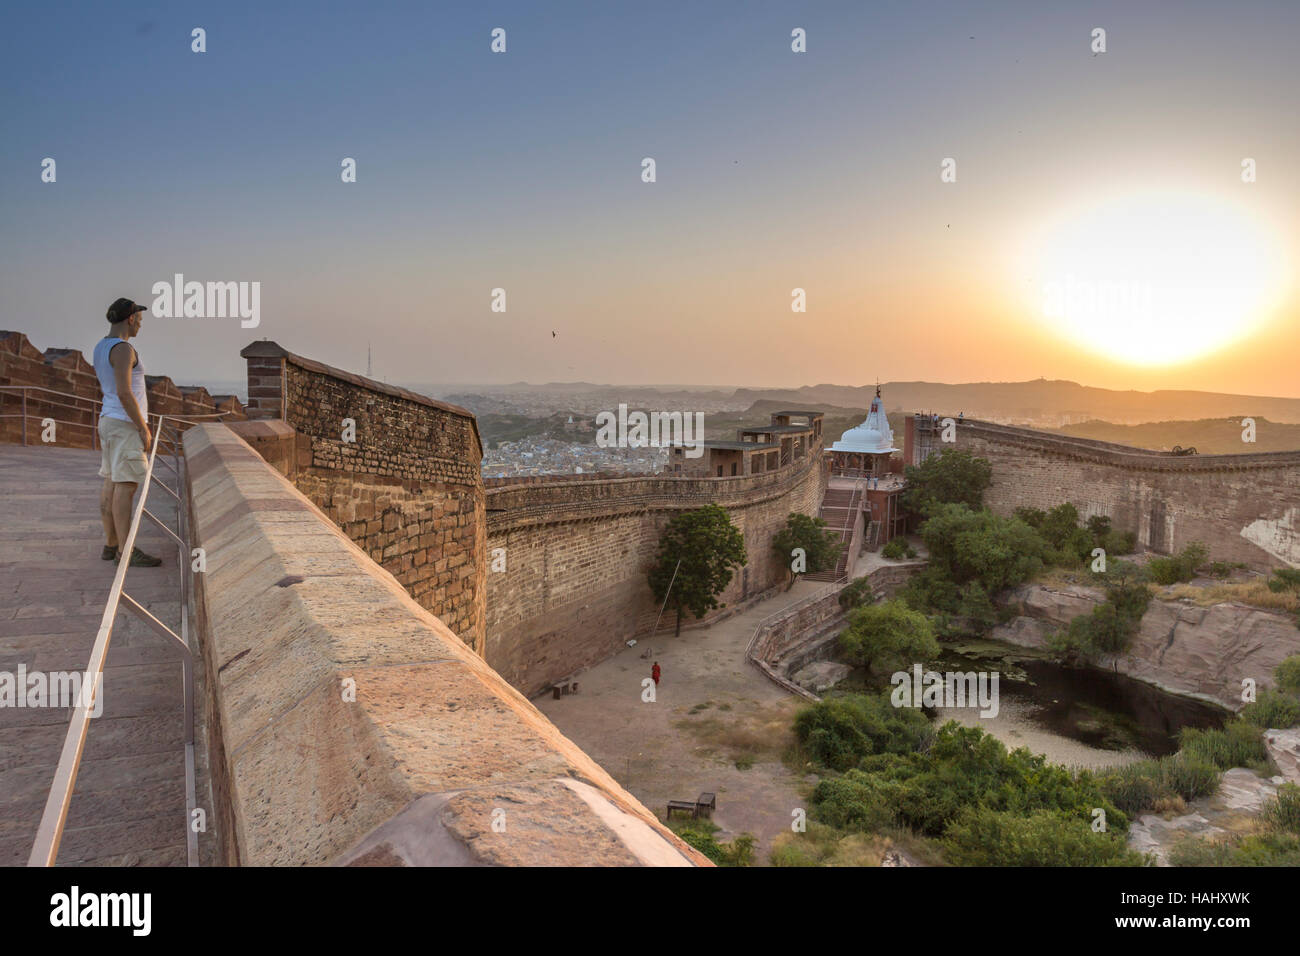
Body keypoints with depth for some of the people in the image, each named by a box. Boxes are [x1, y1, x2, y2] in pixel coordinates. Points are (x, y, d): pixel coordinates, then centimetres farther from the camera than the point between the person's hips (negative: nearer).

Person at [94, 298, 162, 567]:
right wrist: (144, 429, -19)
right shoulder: (122, 349, -18)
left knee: (112, 486, 11)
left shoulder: (101, 348, 14)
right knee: (126, 486, -9)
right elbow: (124, 393, -24)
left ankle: (111, 545, 15)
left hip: (110, 421, 10)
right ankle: (126, 551, -8)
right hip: (126, 425, -10)